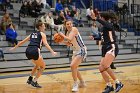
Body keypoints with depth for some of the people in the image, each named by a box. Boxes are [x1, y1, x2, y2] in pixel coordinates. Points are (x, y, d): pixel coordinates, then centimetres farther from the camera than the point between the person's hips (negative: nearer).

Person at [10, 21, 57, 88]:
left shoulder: (32, 34, 26)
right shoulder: (42, 34, 10)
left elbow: (22, 42, 30)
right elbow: (46, 44, -6)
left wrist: (14, 47, 41)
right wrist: (52, 52, -15)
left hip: (28, 51, 6)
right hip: (35, 51, -6)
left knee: (37, 65, 31)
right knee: (42, 66, 14)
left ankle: (30, 79, 28)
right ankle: (34, 82, 4)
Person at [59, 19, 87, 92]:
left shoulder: (74, 29, -17)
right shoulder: (67, 32, 6)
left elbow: (70, 39, -31)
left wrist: (63, 35, -16)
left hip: (81, 51, -10)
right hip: (75, 51, 10)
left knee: (72, 66, -21)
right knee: (74, 68, 17)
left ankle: (75, 84, -11)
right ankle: (82, 83, 36)